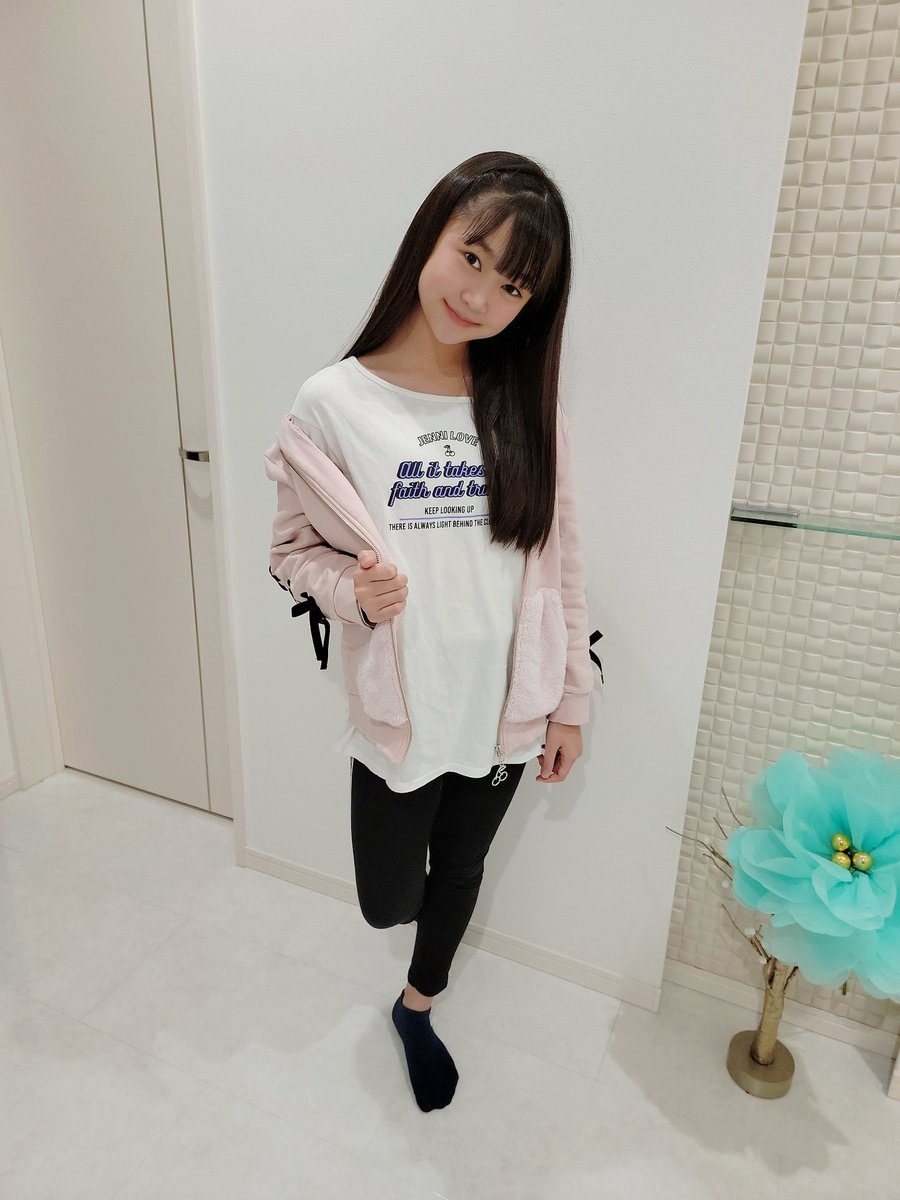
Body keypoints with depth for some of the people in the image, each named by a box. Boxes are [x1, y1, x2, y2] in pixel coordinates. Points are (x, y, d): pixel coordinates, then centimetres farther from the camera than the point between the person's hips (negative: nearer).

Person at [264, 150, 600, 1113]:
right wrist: (351, 590, -24)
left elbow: (558, 561, -1)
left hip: (505, 708, 3)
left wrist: (569, 701, 2)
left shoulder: (526, 406, -6)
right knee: (390, 901, 12)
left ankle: (417, 1005, 55)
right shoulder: (333, 404, -13)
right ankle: (405, 837, 49)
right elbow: (292, 548, -3)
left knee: (459, 873, 24)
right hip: (399, 711, -2)